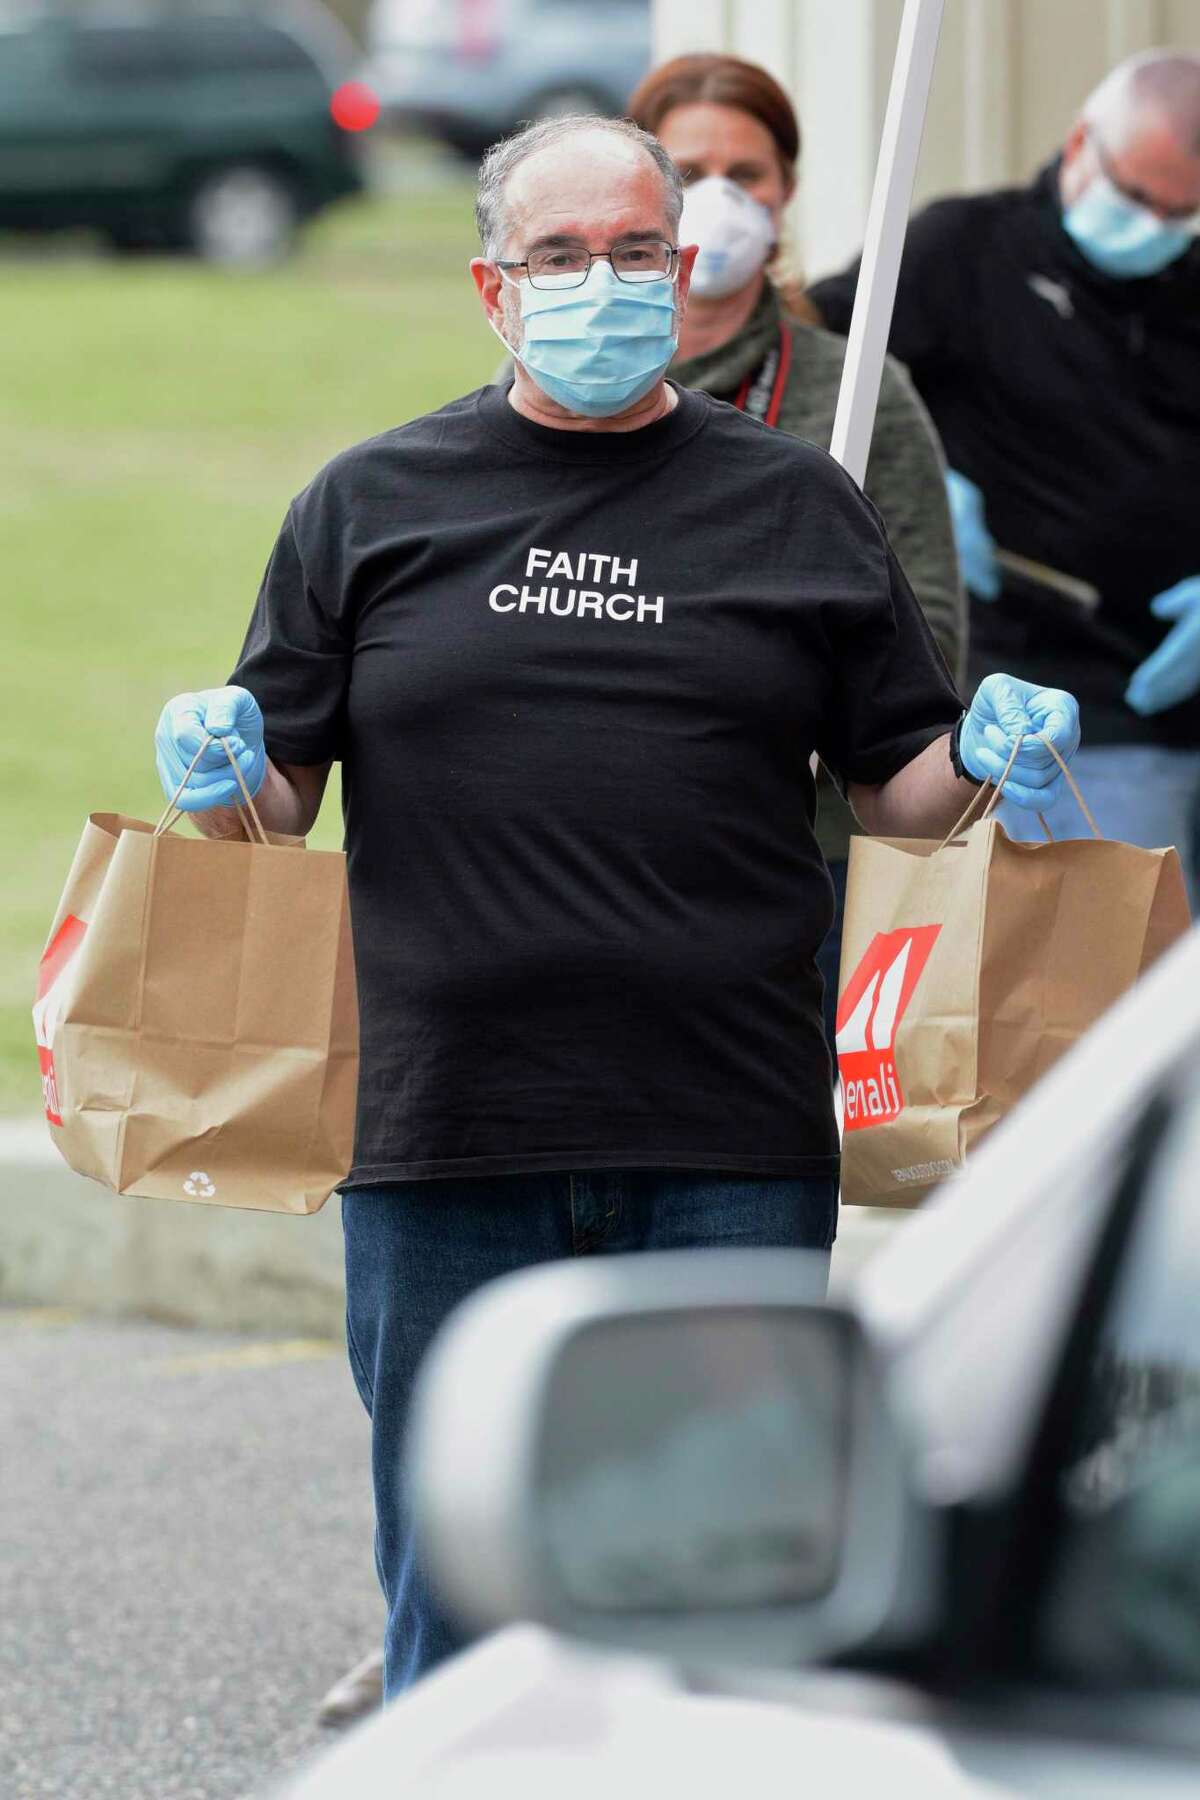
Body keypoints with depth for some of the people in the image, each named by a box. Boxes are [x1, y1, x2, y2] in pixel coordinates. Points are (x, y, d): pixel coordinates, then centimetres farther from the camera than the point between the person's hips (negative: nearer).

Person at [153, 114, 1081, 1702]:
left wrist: (989, 762, -6)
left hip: (730, 1151, 0)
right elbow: (281, 788, 13)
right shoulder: (370, 505, 11)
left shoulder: (797, 507, 12)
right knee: (456, 1614, 4)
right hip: (446, 1141, 0)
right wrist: (222, 779, -9)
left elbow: (899, 785, 15)